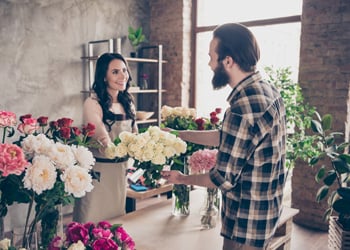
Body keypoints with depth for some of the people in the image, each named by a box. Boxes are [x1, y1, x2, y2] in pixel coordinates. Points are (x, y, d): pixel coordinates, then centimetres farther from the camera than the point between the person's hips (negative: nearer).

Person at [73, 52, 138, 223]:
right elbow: (106, 145, -21)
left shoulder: (128, 102, 6)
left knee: (117, 221, 19)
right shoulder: (92, 103, -13)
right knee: (93, 222, 5)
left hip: (121, 170, 6)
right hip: (98, 170, -6)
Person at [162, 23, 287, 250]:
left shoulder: (243, 108, -30)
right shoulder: (267, 90, 0)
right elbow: (226, 137, 11)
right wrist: (180, 134, 15)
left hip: (247, 221, -9)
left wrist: (182, 179, -5)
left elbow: (223, 179, -23)